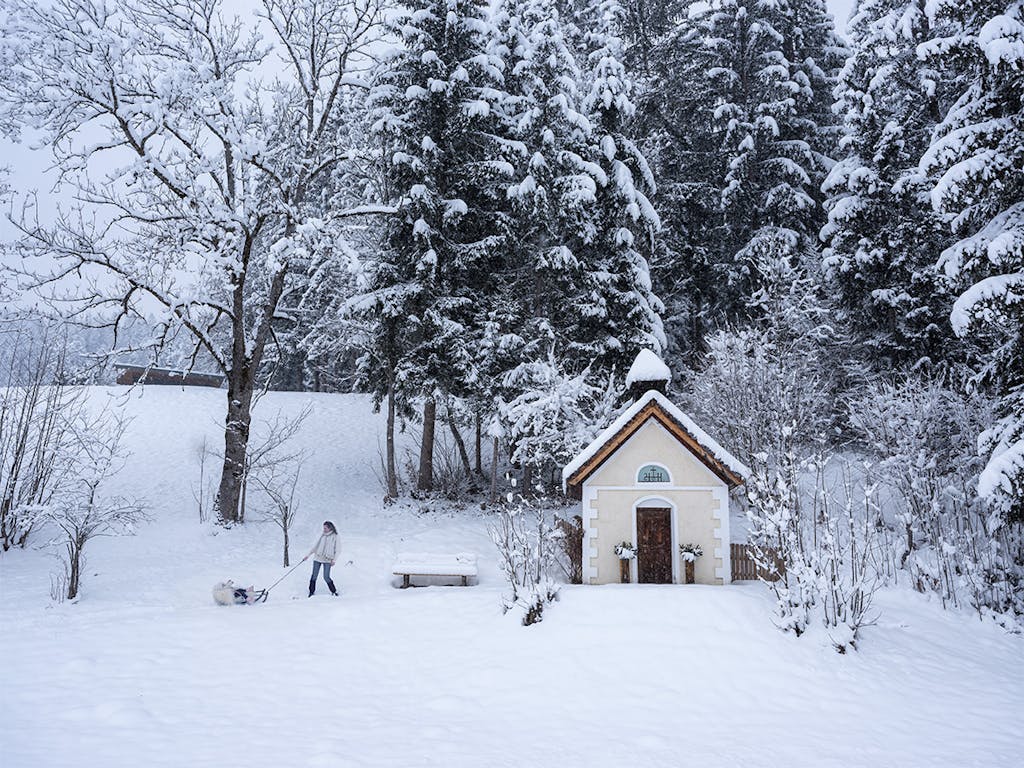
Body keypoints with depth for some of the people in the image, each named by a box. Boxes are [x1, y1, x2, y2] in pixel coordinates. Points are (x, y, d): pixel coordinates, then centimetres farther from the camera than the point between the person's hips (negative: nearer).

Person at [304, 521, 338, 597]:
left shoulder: (335, 536, -3)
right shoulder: (322, 535, 6)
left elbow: (337, 550, -1)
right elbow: (316, 546, 14)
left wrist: (334, 560, -10)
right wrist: (308, 555, 12)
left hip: (327, 560, -3)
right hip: (317, 558, 4)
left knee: (326, 577, -7)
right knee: (314, 576, 3)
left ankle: (334, 591, 11)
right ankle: (311, 592, 16)